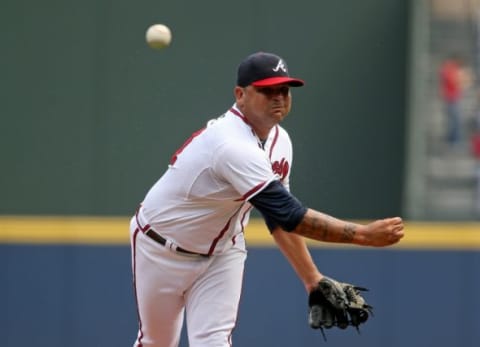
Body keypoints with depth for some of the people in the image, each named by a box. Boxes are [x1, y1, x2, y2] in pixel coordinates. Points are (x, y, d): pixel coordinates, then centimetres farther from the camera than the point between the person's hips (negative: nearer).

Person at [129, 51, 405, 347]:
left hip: (222, 250, 6)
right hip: (163, 247, -6)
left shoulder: (278, 140, -8)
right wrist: (364, 234, -42)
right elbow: (289, 215, -40)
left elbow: (280, 215, 4)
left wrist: (313, 279, -2)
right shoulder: (233, 145, -36)